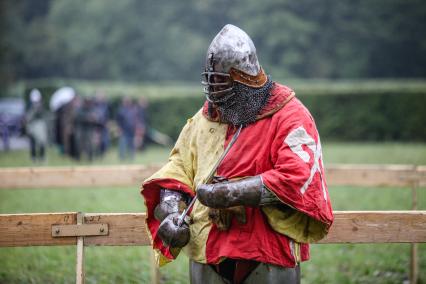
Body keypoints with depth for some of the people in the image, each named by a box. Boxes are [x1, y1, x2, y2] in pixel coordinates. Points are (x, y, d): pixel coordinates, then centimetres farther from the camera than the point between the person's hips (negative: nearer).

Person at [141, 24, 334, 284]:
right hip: (207, 255, 5)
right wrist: (170, 212, -7)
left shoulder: (289, 116, -8)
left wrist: (230, 192, -23)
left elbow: (297, 178, -21)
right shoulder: (205, 117, 12)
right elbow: (179, 167, 14)